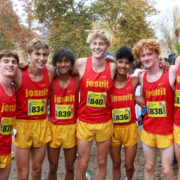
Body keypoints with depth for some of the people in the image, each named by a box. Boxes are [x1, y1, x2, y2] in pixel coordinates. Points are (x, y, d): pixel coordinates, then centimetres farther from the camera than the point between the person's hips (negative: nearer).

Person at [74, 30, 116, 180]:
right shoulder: (81, 63, -8)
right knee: (83, 164, 7)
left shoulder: (112, 67, -3)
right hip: (84, 122, -1)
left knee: (102, 163, 15)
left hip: (105, 122, 1)